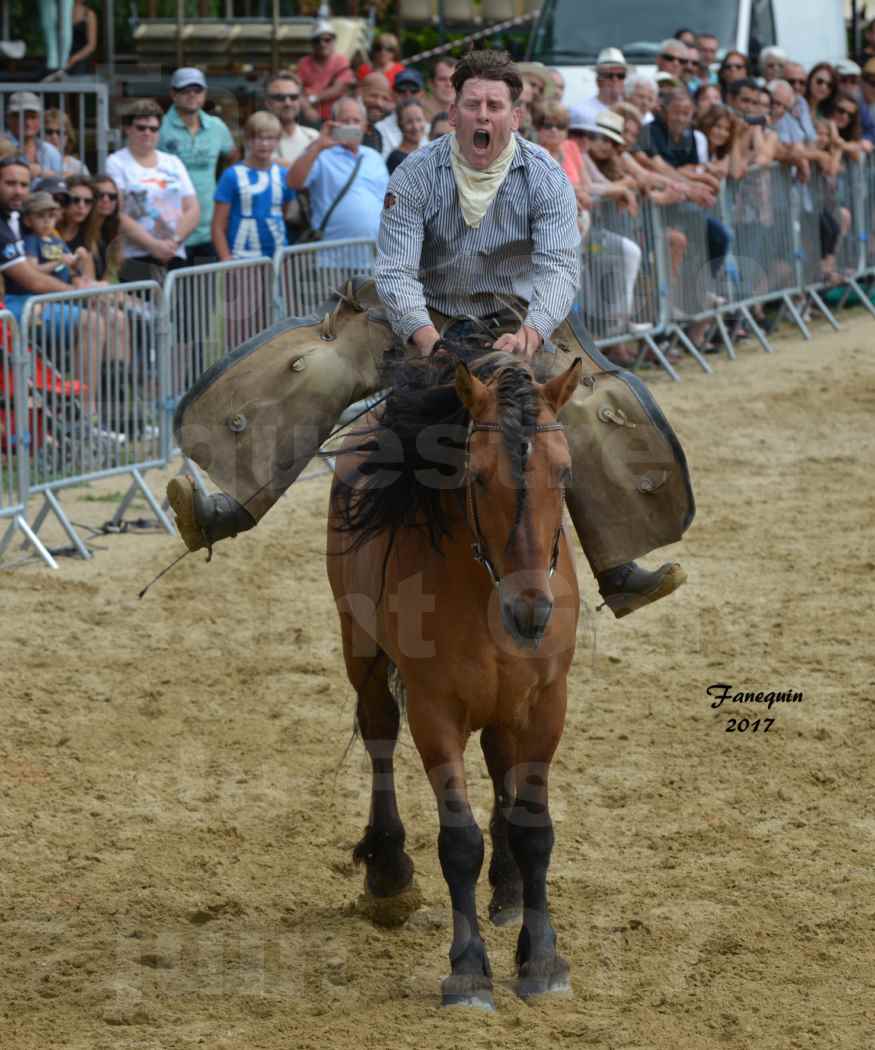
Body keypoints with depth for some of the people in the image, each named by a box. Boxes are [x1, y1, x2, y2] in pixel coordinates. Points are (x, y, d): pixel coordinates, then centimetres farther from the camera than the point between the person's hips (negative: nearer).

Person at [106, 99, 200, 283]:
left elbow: (193, 211, 12)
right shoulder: (116, 163, 4)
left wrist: (174, 241, -6)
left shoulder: (173, 163, 18)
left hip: (174, 258, 4)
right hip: (135, 261, -4)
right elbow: (117, 216, -7)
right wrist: (153, 245, -13)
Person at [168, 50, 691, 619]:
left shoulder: (545, 177, -12)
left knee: (588, 412, -22)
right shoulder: (417, 175, -12)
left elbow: (560, 267, -23)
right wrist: (425, 337, -38)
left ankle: (619, 574, -14)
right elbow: (396, 271, -18)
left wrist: (530, 331, -43)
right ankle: (233, 511, -19)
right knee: (315, 372, -18)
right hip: (424, 317, 0)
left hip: (518, 323, 0)